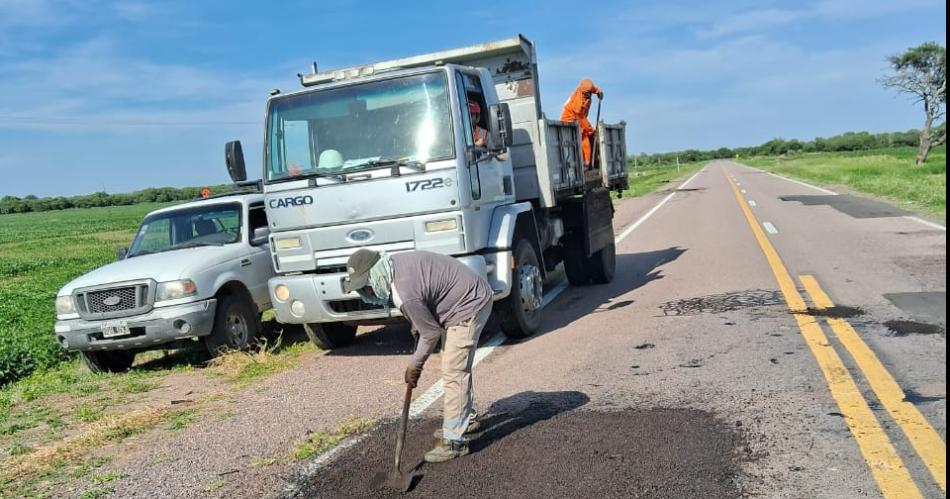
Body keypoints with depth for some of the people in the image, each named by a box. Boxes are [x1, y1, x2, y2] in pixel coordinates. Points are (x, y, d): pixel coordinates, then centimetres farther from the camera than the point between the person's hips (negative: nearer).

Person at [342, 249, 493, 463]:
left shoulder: (405, 294, -31)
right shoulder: (394, 264, -5)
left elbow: (431, 333, -19)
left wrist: (414, 366, -6)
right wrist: (417, 324, 12)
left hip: (470, 305, -10)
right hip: (471, 298, 11)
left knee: (453, 372, -12)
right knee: (458, 367, 21)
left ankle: (455, 441, -8)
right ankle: (467, 420, 37)